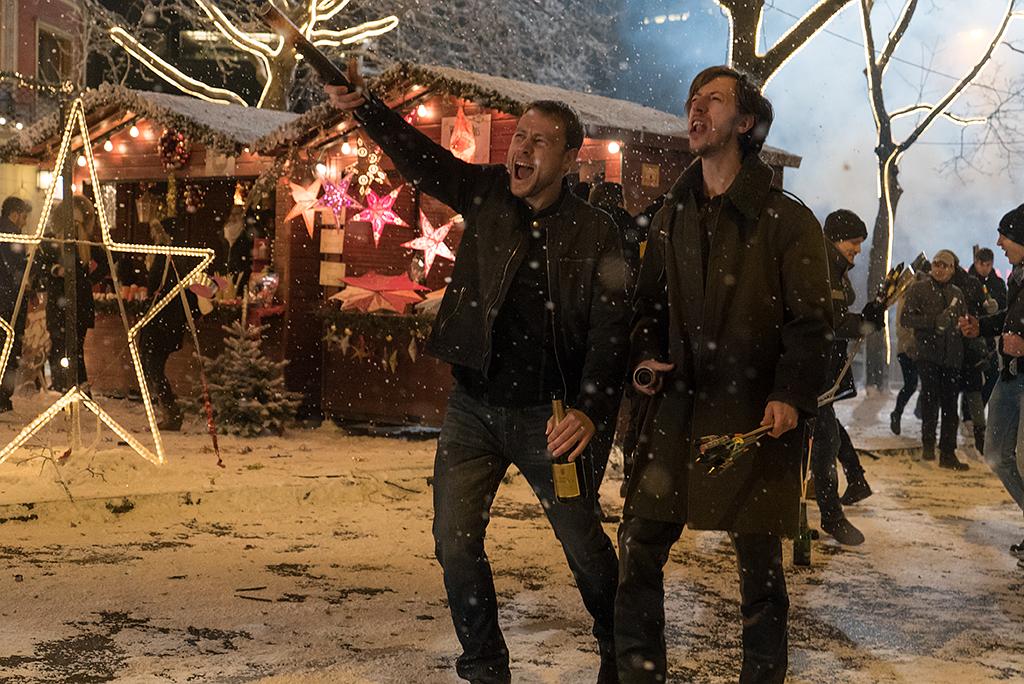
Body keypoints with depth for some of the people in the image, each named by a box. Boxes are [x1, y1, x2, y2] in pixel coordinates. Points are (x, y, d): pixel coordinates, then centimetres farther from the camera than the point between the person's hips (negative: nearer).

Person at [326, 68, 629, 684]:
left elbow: (611, 329, -12)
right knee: (456, 542, 0)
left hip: (549, 417, -2)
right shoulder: (488, 194, 1)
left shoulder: (595, 234, -7)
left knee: (587, 547, 7)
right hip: (474, 408, 2)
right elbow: (421, 157, -7)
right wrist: (364, 106, -24)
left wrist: (591, 410, -26)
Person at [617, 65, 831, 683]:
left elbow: (811, 321, -7)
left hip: (756, 419, -4)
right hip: (678, 411, 5)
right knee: (639, 549, 3)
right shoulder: (673, 219, 13)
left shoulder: (788, 221, -3)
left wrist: (791, 395, -20)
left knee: (760, 566, 5)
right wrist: (646, 358, 1)